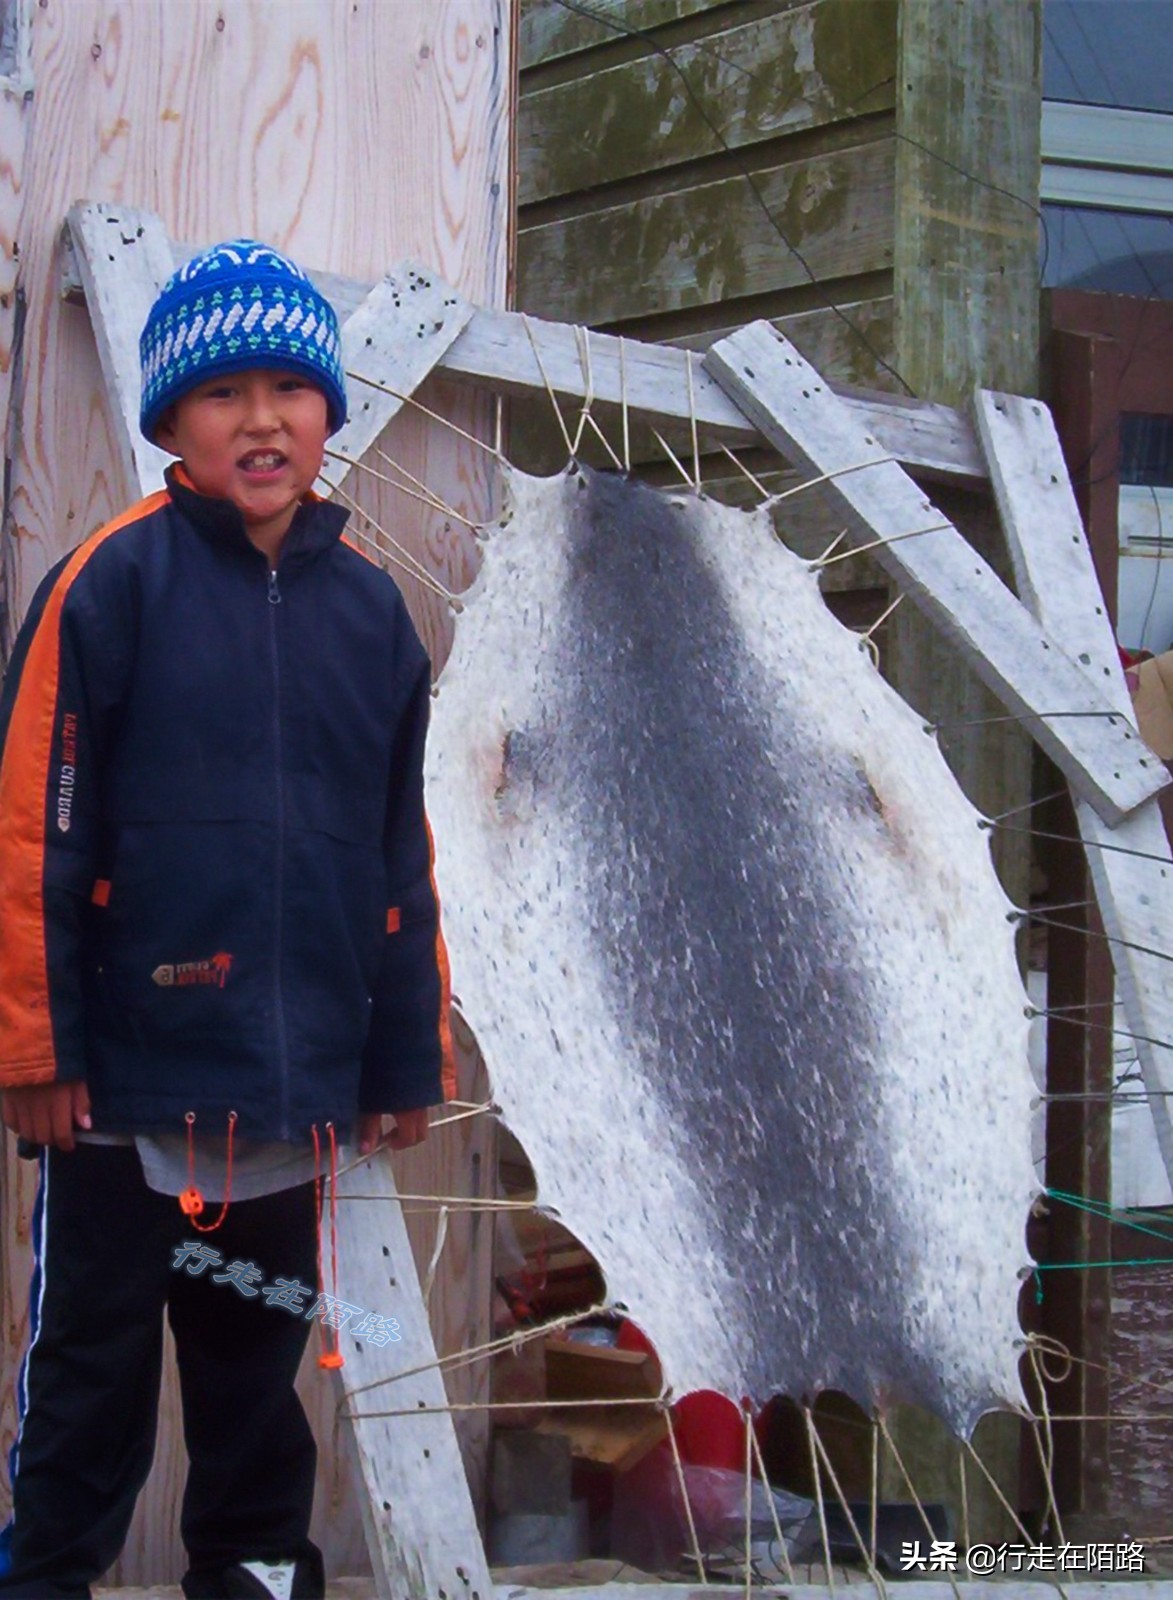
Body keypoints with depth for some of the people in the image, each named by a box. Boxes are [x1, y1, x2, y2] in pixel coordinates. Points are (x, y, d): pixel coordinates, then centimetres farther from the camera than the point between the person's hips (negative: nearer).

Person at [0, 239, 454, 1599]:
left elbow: (399, 857, 10)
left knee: (259, 1349, 17)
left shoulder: (369, 608, 6)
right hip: (128, 1072, -4)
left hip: (296, 1079, 4)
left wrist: (407, 1054, 12)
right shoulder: (114, 582, -8)